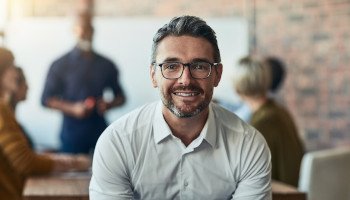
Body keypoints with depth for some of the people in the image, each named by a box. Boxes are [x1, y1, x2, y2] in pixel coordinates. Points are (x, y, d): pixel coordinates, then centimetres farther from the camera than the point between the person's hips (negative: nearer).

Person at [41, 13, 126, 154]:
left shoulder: (106, 65, 10)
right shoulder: (61, 65, 2)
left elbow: (120, 97, 18)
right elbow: (46, 99, 1)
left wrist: (109, 104, -5)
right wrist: (72, 108, -14)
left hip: (100, 131, 2)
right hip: (72, 133, -2)